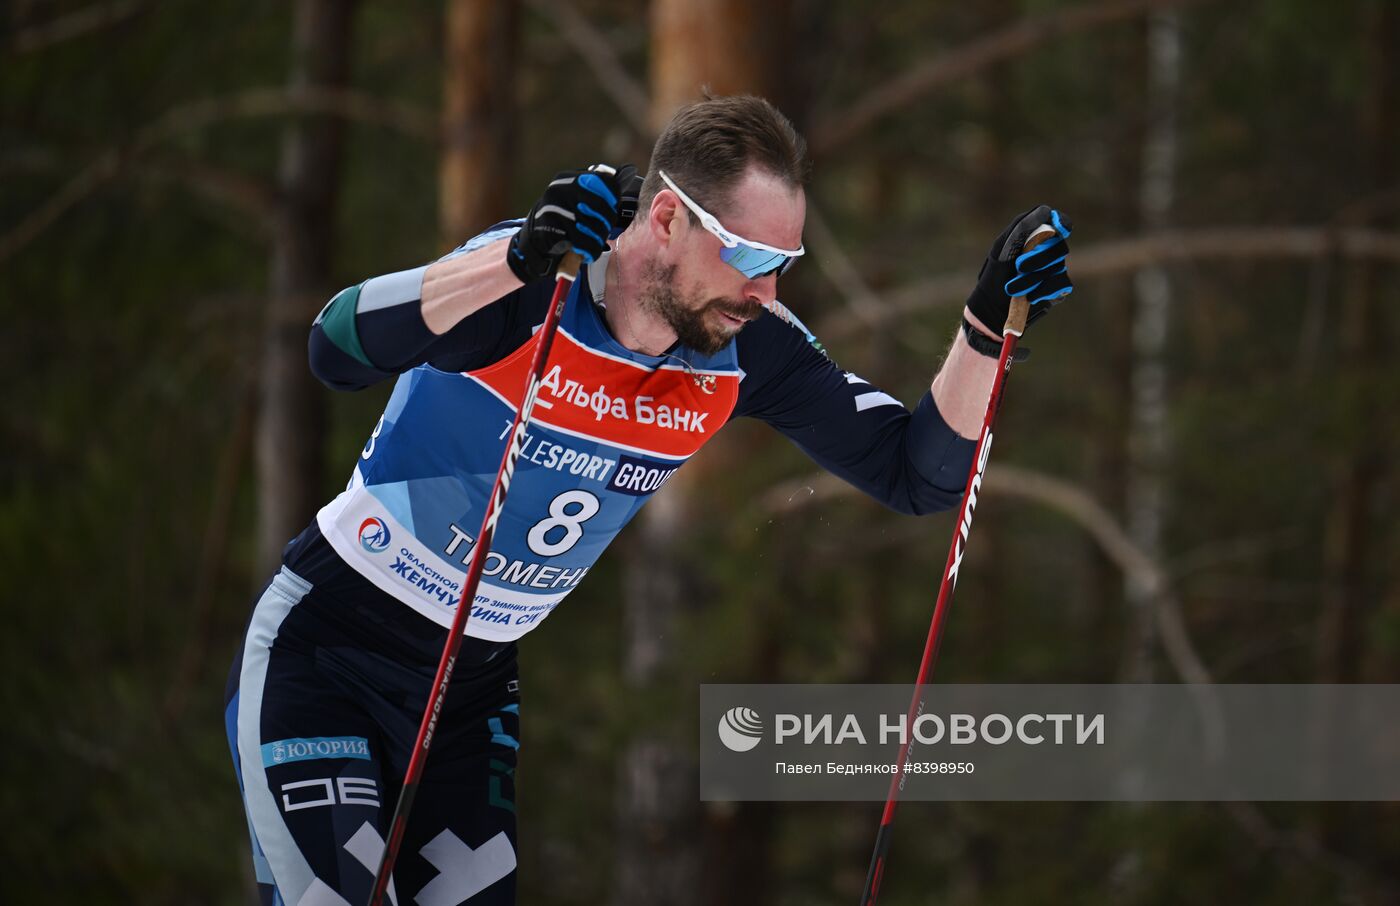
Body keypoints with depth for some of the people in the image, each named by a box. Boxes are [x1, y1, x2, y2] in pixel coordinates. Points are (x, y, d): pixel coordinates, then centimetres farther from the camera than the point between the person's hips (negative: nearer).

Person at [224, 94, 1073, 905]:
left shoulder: (748, 347, -9)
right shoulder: (526, 284, -24)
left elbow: (914, 473, -5)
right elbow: (337, 351, -39)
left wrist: (986, 326, -21)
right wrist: (519, 261, -49)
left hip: (474, 687, 6)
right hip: (322, 648, -5)